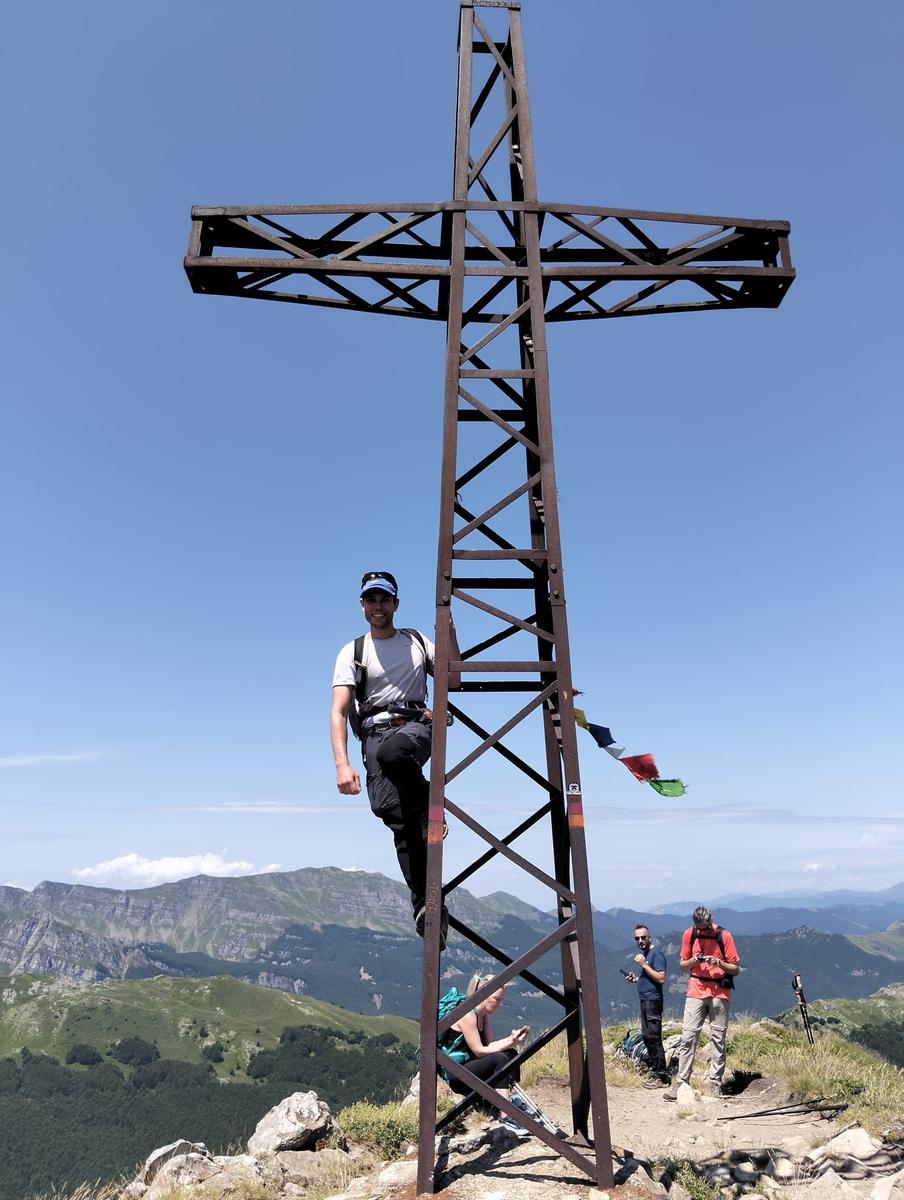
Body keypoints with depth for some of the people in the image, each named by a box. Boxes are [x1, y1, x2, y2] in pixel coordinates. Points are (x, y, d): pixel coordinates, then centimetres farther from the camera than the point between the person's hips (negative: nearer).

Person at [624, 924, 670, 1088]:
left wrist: (643, 964, -22)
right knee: (647, 1037, 13)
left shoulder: (656, 953, -13)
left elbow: (661, 978, -21)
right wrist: (636, 978, 9)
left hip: (653, 1000, -10)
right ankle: (655, 1071, 21)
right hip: (644, 1000, 10)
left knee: (653, 1037, -7)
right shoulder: (644, 953, 15)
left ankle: (661, 1076, -1)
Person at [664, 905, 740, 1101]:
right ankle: (681, 1082, 3)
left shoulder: (724, 935, -6)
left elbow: (735, 968, -1)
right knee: (688, 1036, -2)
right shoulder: (689, 934, 0)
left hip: (720, 991, -1)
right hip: (696, 991, 1)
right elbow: (683, 965, 8)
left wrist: (720, 963, -20)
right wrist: (694, 960, -12)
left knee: (718, 1038, 4)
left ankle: (715, 1083, 15)